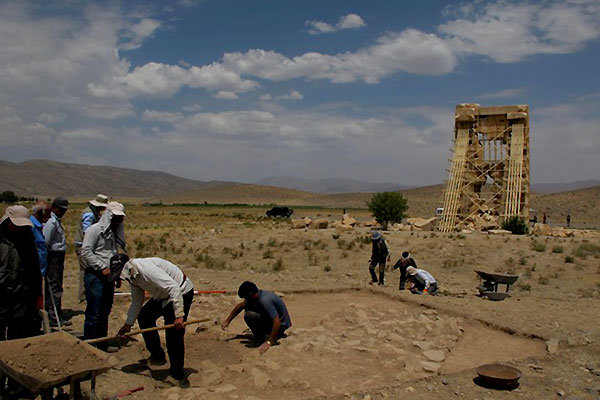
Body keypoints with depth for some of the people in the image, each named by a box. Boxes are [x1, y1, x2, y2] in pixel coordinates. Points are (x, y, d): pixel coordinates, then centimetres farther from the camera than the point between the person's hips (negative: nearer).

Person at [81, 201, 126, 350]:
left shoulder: (114, 232, 16)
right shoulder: (95, 230, -8)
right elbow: (86, 251, -15)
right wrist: (102, 268, -18)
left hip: (109, 277, 8)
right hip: (95, 276, -8)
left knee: (105, 314, 14)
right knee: (94, 314, -5)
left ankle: (102, 346, 24)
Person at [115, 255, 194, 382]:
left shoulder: (146, 268, -29)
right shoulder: (132, 276, 3)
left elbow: (173, 287, -35)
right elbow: (137, 302, 15)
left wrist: (179, 315, -38)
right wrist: (128, 324, 14)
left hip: (181, 292, -10)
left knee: (174, 335, -10)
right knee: (143, 316, 19)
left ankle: (177, 375, 4)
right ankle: (157, 355, 29)